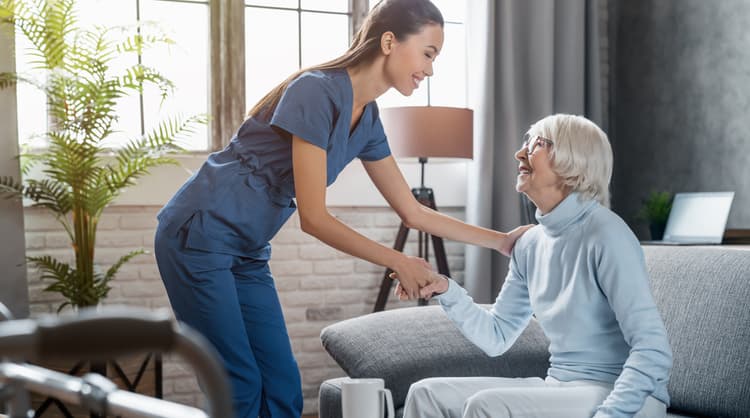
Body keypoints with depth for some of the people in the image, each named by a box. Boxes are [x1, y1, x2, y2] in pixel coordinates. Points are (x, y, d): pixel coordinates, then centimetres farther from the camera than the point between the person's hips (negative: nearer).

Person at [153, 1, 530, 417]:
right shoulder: (317, 92, -20)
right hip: (199, 236, -8)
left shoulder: (366, 119, 6)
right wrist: (399, 262, -13)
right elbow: (313, 218, -20)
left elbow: (413, 213, 13)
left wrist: (502, 240, 11)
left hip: (246, 252, 8)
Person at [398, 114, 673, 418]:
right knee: (428, 394, -3)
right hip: (559, 389, 7)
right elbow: (496, 338, 13)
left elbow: (654, 353, -19)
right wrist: (446, 290, -1)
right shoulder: (530, 244, 7)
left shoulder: (605, 233, -15)